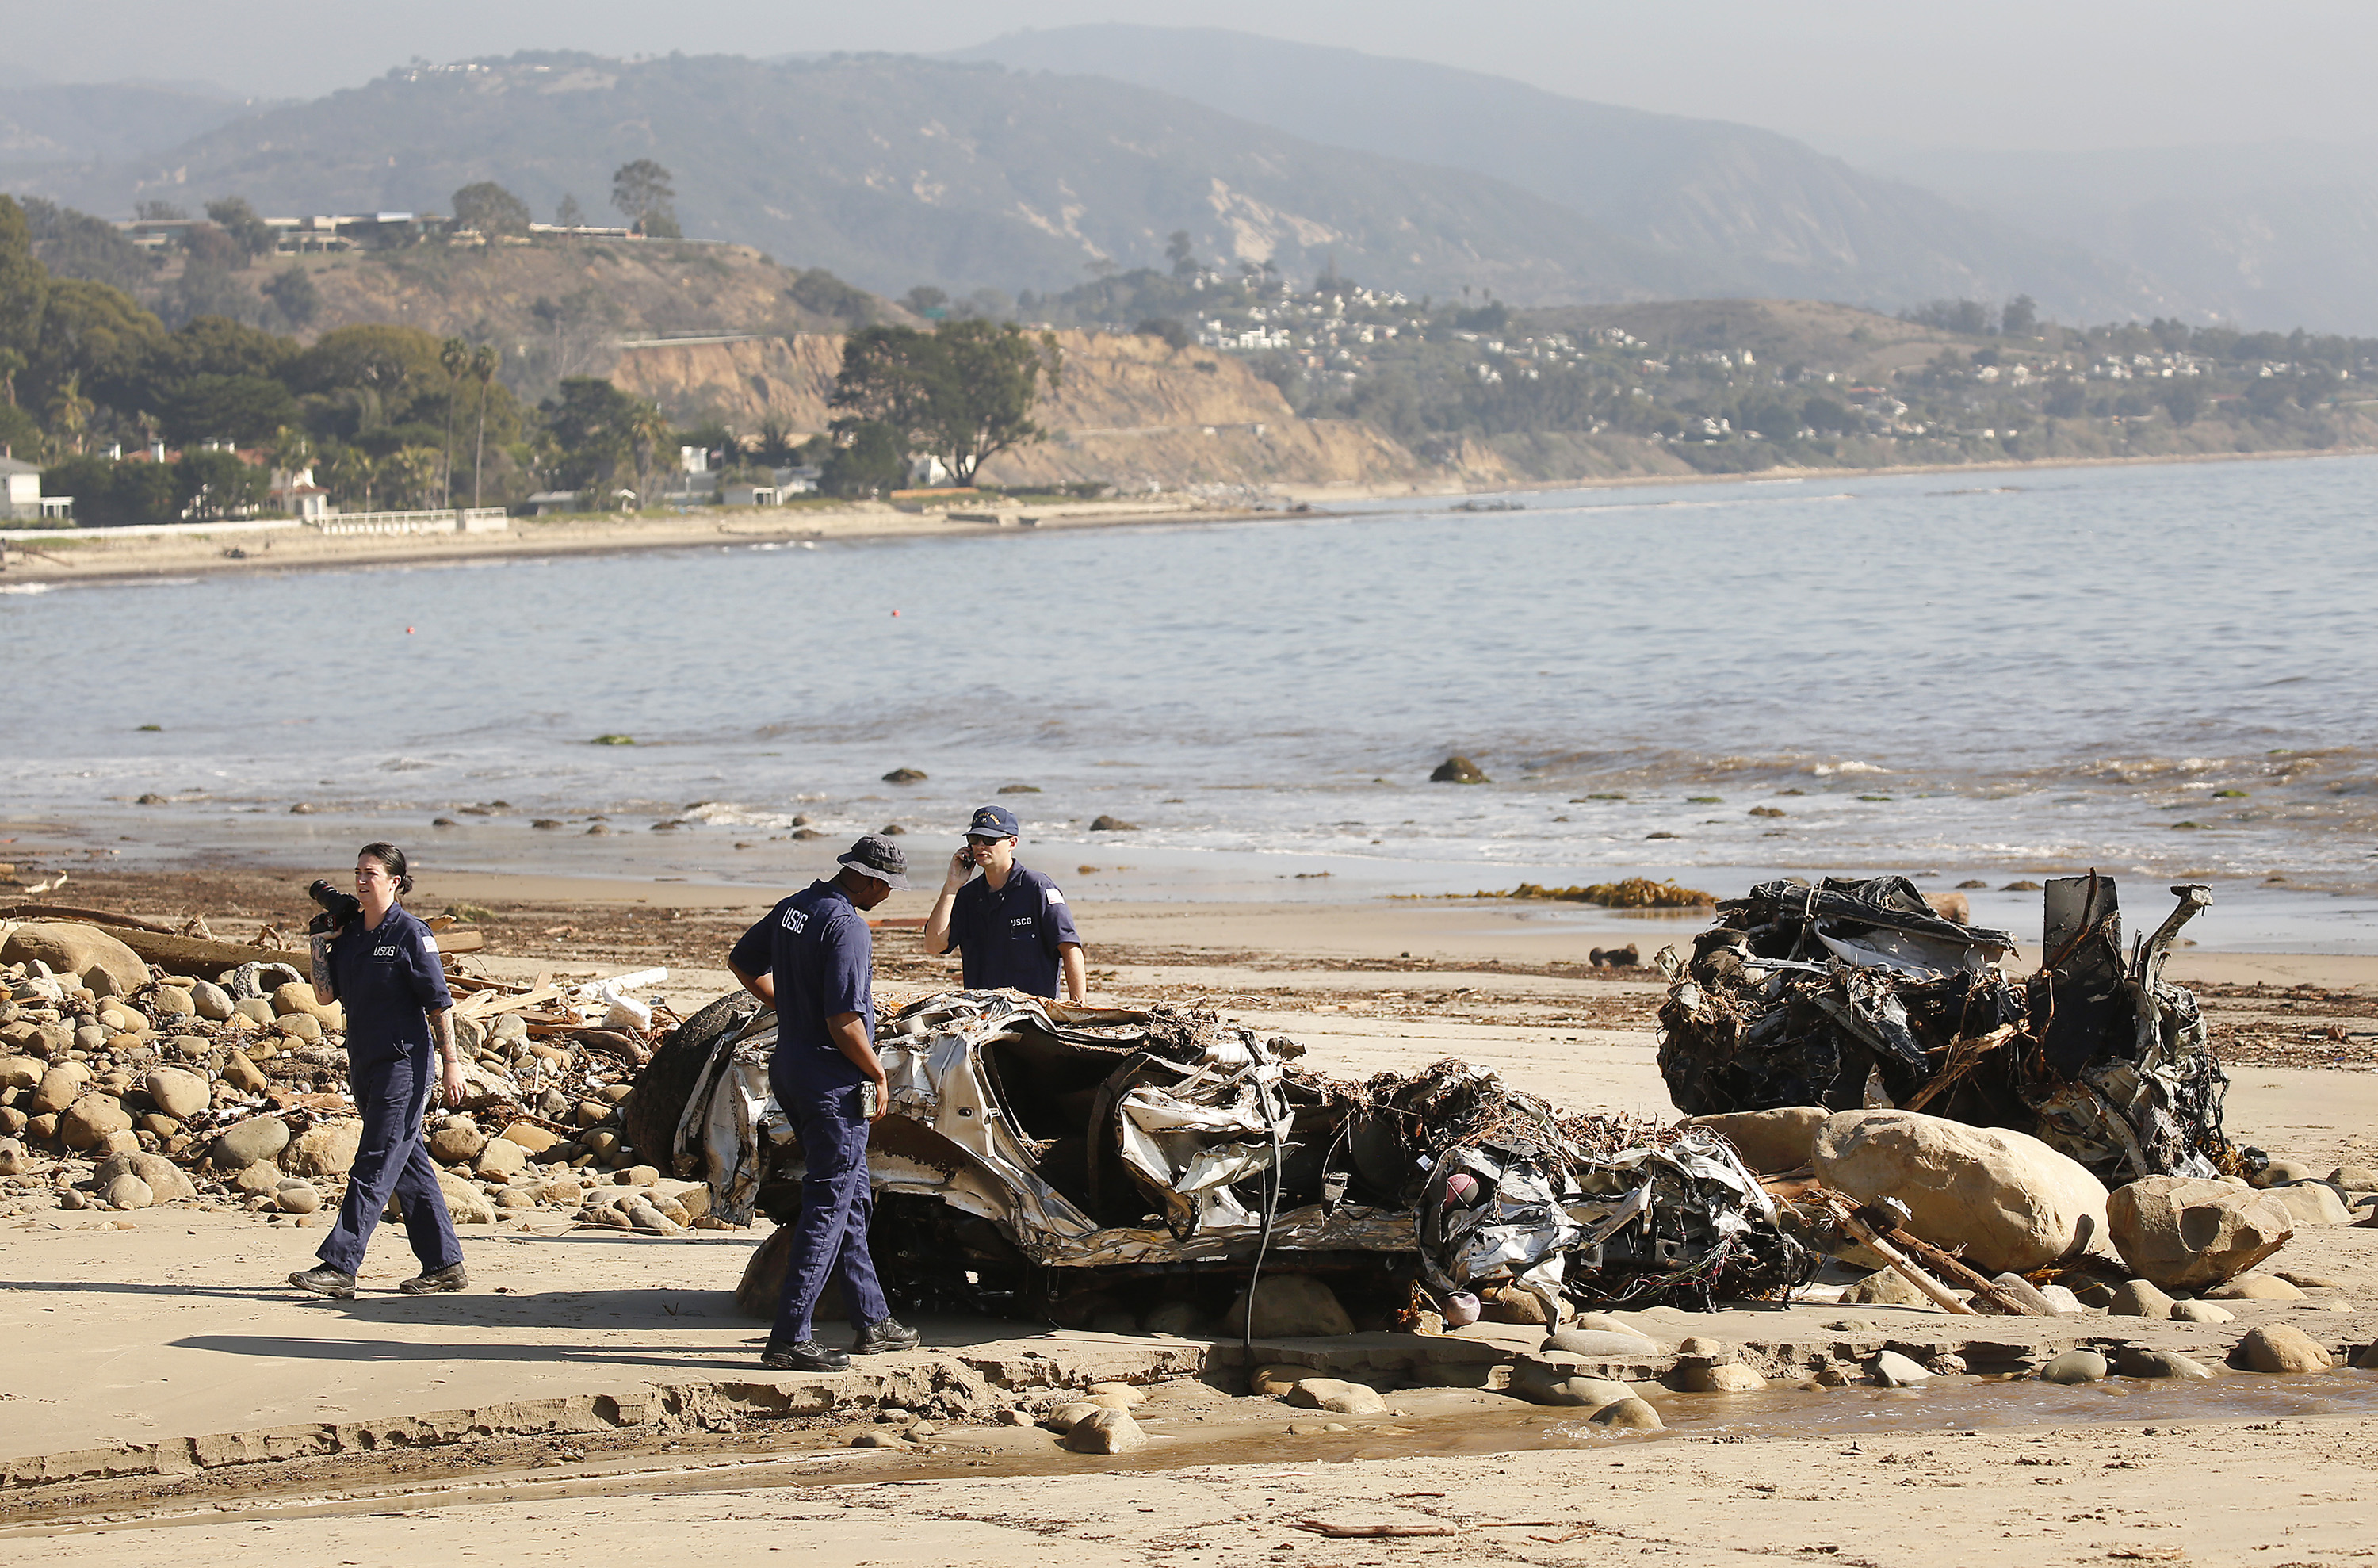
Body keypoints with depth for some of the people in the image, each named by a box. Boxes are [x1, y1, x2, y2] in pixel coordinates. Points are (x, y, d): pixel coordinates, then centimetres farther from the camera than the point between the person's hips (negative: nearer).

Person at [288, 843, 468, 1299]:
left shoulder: (411, 935, -10)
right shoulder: (350, 933, 10)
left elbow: (439, 1003, -10)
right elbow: (327, 995, 11)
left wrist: (451, 1061, -13)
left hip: (404, 1064, -8)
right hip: (364, 1064, 8)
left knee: (375, 1167, -9)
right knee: (409, 1166, 12)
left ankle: (339, 1265, -14)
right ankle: (445, 1265, 18)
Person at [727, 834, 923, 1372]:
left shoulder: (793, 908, 6)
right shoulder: (847, 927, -21)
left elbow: (742, 962, 22)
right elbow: (844, 1024, -24)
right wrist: (878, 1076, -10)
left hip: (791, 1068, 9)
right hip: (834, 1081, -9)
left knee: (853, 1199, 19)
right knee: (828, 1207, -5)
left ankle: (872, 1320, 27)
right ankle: (789, 1338, -7)